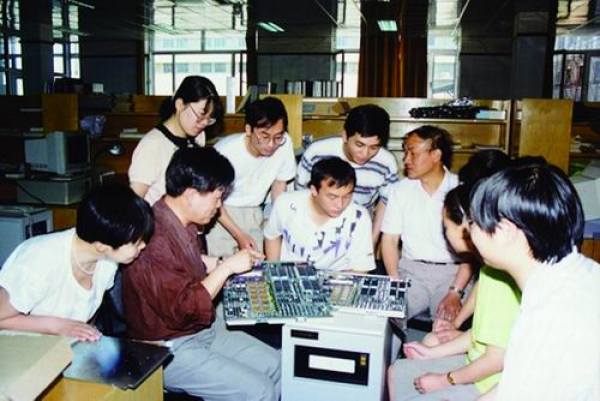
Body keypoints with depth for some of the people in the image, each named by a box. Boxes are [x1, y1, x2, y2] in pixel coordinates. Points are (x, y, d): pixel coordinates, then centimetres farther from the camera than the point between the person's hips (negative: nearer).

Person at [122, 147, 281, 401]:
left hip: (205, 330, 9)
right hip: (170, 351, -9)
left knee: (277, 365, 5)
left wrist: (217, 264, 1)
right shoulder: (154, 237, -28)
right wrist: (226, 267, -22)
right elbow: (183, 308, -29)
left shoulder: (184, 224, 4)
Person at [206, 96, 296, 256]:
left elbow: (279, 183, -2)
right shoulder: (226, 150, -27)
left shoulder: (285, 144, -20)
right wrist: (239, 235, -19)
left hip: (253, 213, 3)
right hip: (221, 213, -3)